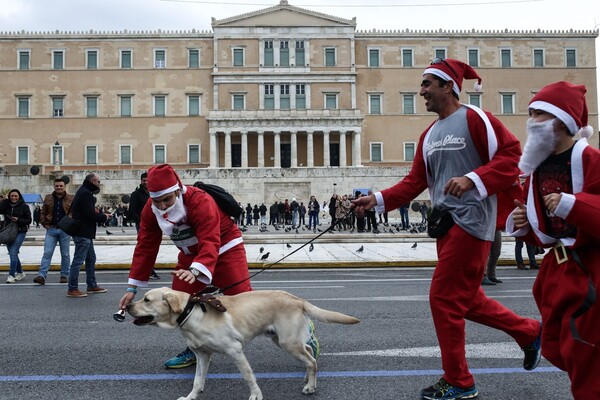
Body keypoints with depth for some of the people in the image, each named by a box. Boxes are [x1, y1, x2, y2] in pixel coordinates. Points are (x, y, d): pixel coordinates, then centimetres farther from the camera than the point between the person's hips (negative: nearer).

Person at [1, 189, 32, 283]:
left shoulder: (24, 207, -2)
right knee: (13, 253, 12)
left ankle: (11, 275, -14)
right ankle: (20, 273, 27)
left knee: (13, 253, -16)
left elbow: (29, 220, -2)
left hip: (20, 232, -5)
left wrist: (18, 220, -17)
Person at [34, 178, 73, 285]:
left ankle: (64, 276, 15)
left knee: (65, 255, 6)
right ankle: (42, 276, -8)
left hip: (65, 230, -1)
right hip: (51, 229, 1)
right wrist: (45, 224, 3)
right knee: (47, 253, -5)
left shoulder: (71, 199, 1)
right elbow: (43, 213, 14)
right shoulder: (48, 198, 7)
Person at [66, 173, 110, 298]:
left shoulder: (83, 192, 18)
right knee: (78, 260, -6)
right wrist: (103, 217, -6)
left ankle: (92, 286, 25)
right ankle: (72, 289, -1)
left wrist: (101, 215, 6)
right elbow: (90, 214, -21)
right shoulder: (85, 194, -15)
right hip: (83, 233, -11)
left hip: (84, 233, 11)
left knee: (91, 259, 17)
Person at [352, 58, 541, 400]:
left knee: (444, 298, -5)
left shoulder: (475, 118, -8)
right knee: (467, 299, 16)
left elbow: (512, 155, -15)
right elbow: (415, 182, 12)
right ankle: (530, 332, 38)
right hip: (445, 222, 8)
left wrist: (473, 178, -26)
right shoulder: (429, 134, 14)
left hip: (471, 221, -8)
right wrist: (378, 199, 2)